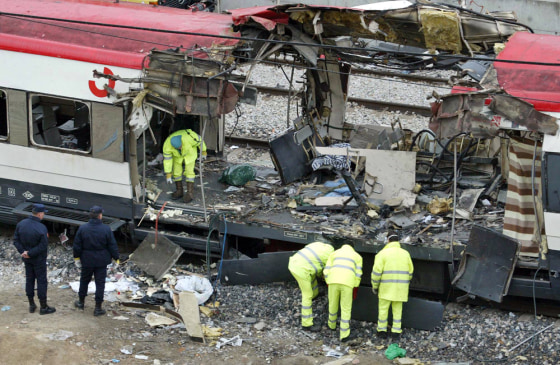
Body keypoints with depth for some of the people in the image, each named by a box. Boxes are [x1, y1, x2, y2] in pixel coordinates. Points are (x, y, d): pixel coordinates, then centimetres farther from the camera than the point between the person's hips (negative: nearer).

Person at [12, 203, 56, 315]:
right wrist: (29, 253, -17)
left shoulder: (21, 224, -6)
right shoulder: (41, 228, -25)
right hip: (38, 259, -6)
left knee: (29, 280, 17)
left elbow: (16, 240, -4)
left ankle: (31, 305, 25)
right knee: (41, 281, 5)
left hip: (27, 259, 6)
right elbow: (43, 246, -25)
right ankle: (43, 307, 13)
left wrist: (23, 251, -11)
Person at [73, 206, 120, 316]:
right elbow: (112, 246, -7)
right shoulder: (106, 229, -13)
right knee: (100, 283, 6)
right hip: (101, 261, -1)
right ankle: (98, 308, 7)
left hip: (87, 260, 2)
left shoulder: (82, 228, -9)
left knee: (84, 280, 20)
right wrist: (116, 258, 6)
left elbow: (77, 246, -2)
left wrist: (77, 257, 11)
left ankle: (81, 302, 35)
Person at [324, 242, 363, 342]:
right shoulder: (357, 256, 18)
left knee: (333, 305, 26)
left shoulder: (334, 254, 21)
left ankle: (332, 325, 48)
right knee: (346, 309, 8)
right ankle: (344, 335, 10)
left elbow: (327, 271, 14)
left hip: (334, 282, 2)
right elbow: (358, 275, 11)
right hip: (347, 284, -2)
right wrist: (354, 292, 19)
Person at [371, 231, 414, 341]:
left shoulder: (383, 253, -8)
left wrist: (374, 285, 0)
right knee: (397, 309, 11)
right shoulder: (405, 254, 4)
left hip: (386, 286, -3)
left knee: (383, 308, 9)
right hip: (400, 287, 3)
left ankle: (382, 331, 14)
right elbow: (410, 271, 9)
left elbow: (376, 271, -12)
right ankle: (396, 332, 10)